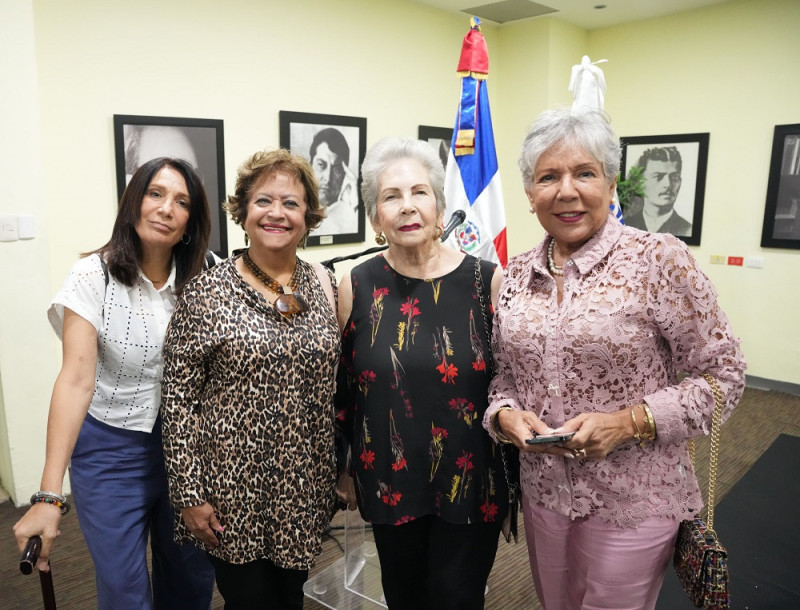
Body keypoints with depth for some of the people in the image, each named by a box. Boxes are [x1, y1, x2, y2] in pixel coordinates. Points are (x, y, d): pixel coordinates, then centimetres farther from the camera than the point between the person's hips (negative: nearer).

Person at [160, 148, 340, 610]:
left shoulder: (323, 285, 0)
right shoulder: (208, 293, -11)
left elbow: (334, 385, 7)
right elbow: (178, 399, -8)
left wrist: (339, 469, 9)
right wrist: (189, 494, -9)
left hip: (306, 488, 4)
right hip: (234, 488, -3)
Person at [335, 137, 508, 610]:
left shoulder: (488, 281, -9)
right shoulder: (356, 288, -5)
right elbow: (343, 388, 3)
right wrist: (341, 470, 9)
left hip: (472, 483, -1)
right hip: (390, 483, 2)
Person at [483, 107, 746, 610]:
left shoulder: (659, 259, -14)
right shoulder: (517, 275, 1)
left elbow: (723, 374, -10)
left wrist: (629, 422, -22)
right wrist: (505, 414, -12)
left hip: (633, 502, -4)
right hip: (542, 490, 5)